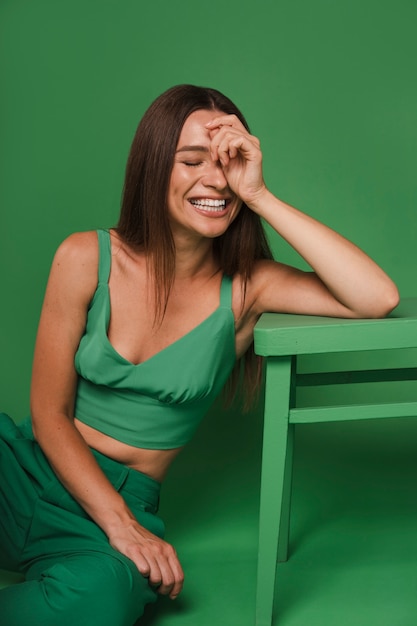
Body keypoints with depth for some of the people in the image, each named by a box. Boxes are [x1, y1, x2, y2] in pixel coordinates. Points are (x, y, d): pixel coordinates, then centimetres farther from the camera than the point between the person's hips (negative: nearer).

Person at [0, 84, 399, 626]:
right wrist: (120, 524, -14)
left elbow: (380, 298, -21)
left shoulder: (246, 286, -5)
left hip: (126, 500, 0)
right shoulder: (86, 259, -5)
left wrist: (260, 196, -20)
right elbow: (50, 411, -3)